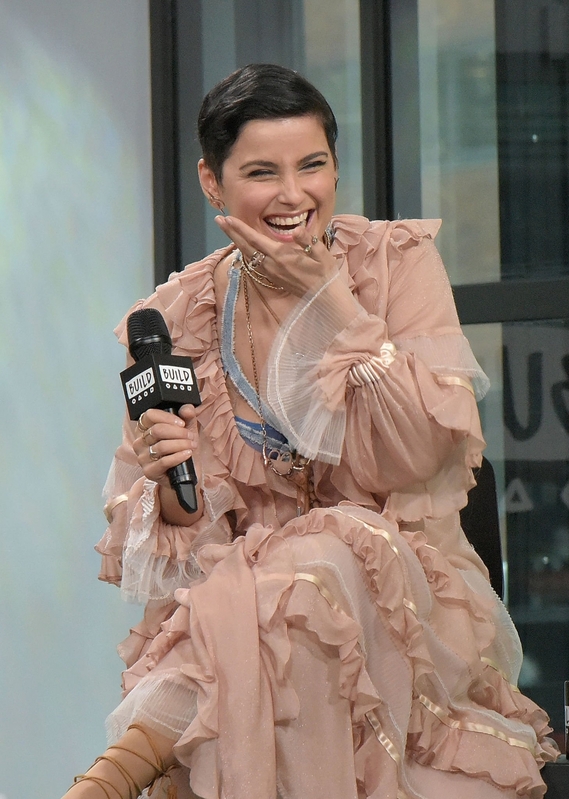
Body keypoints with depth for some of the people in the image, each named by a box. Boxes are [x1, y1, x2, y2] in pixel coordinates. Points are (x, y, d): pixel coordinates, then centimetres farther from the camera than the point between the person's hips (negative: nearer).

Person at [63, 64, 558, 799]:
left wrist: (331, 300, -13)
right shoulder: (180, 316, 4)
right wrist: (169, 483, -19)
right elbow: (169, 540, 6)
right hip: (233, 590, 1)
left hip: (395, 587, -1)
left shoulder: (396, 261, 0)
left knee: (317, 571, -35)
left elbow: (422, 454, -11)